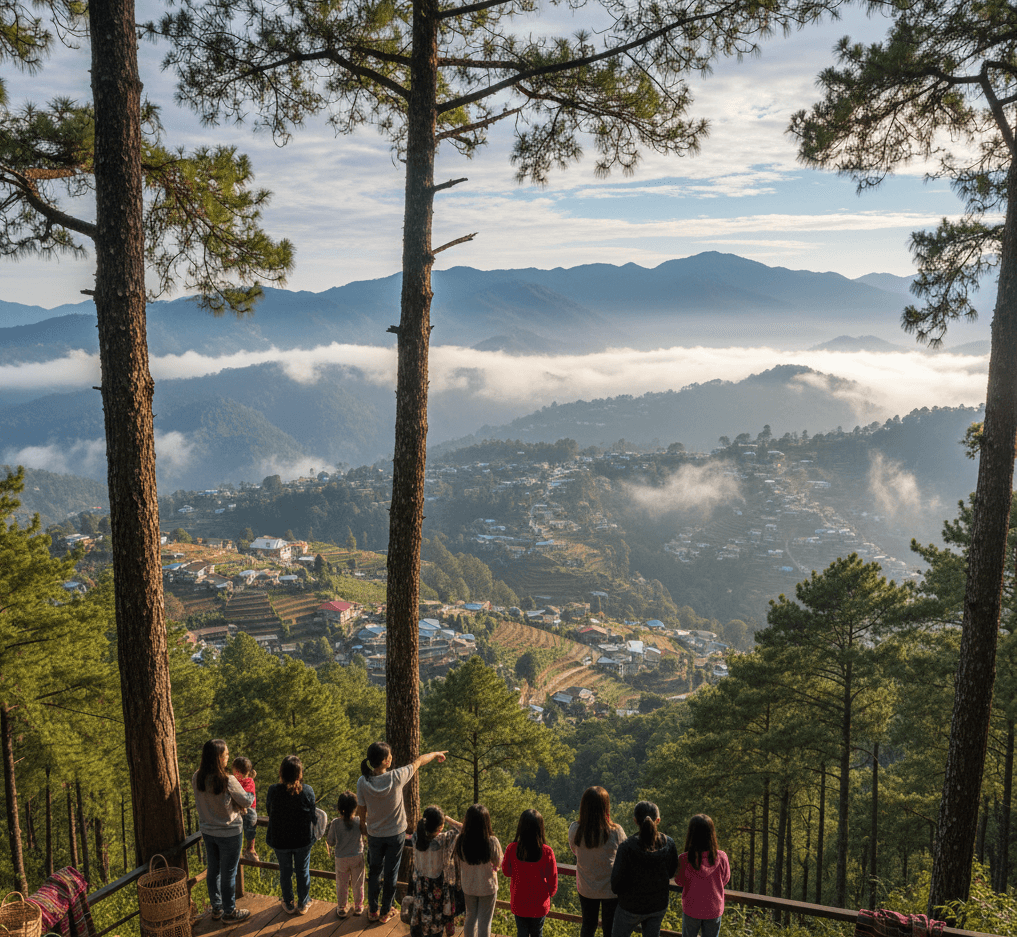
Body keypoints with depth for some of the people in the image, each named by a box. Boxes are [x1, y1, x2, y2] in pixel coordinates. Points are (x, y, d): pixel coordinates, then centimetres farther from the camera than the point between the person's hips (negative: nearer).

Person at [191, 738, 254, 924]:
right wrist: (250, 796, 6)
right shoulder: (228, 781, -29)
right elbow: (246, 801, -16)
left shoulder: (197, 778, -10)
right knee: (228, 874, 12)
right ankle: (229, 912, 28)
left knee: (213, 870, 22)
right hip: (229, 833, -6)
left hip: (207, 830, 6)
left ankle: (216, 908, 39)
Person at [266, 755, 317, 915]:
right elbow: (312, 816, -8)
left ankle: (289, 904, 36)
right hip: (303, 840, 0)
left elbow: (269, 811, -4)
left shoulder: (273, 790, -21)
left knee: (285, 872, 21)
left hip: (280, 840, 0)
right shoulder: (307, 791, -20)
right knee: (303, 871, 20)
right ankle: (303, 904, 34)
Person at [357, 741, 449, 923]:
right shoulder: (396, 778, -26)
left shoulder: (362, 782, -20)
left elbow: (362, 813, -8)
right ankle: (385, 912, 32)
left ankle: (373, 910, 37)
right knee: (390, 874, 17)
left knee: (374, 871, 22)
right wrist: (435, 754, 9)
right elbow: (418, 762, -8)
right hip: (396, 835, -2)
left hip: (374, 835, 2)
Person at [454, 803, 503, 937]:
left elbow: (458, 863, -5)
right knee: (484, 922, 15)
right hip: (487, 886, -3)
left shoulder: (459, 840, -20)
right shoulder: (492, 842, -27)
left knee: (470, 917, 24)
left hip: (468, 885, 3)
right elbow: (498, 864, -11)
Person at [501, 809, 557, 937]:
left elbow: (507, 872, -1)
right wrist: (549, 893, 11)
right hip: (539, 903, -1)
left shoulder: (511, 849, -20)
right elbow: (553, 880, -9)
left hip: (518, 903, 1)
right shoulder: (547, 852, -23)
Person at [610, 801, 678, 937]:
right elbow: (671, 873, -2)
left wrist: (616, 890, 2)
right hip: (659, 905, 3)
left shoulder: (627, 848, -30)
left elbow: (616, 883, -21)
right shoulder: (669, 844, -19)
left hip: (631, 907, -3)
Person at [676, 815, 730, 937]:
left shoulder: (684, 859, -24)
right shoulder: (721, 857, -20)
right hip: (714, 910, 1)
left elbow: (679, 882, -7)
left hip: (691, 909, -1)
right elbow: (725, 880, -3)